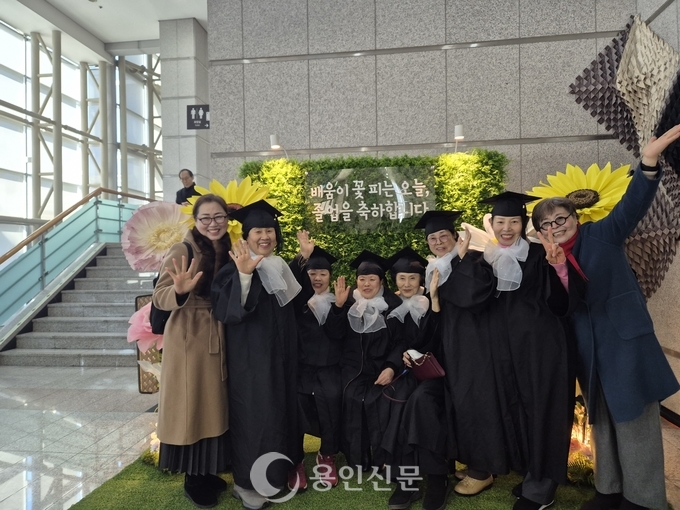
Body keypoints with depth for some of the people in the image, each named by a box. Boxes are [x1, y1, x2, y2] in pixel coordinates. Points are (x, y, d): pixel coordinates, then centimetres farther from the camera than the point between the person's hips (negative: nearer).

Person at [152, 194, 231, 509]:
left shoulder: (228, 252, 7)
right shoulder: (182, 251, -10)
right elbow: (160, 297, -17)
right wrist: (180, 291, -36)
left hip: (219, 341, 6)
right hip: (189, 341, -6)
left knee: (214, 407, 15)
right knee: (192, 407, 4)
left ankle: (208, 472, 32)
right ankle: (193, 481, 21)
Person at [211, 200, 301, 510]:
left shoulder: (281, 267, 9)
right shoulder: (235, 269, -13)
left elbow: (295, 308, 18)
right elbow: (226, 311, -29)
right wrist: (244, 275, -39)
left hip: (279, 354, 8)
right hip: (249, 356, -7)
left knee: (279, 410, 15)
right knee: (253, 413, -1)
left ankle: (274, 472, 33)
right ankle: (247, 482, 17)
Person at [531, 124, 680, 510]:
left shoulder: (603, 236, -3)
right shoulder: (548, 259, 4)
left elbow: (632, 205, -19)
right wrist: (559, 272, -26)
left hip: (624, 339, -4)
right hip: (589, 347, 4)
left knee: (634, 419, 2)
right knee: (603, 419, 15)